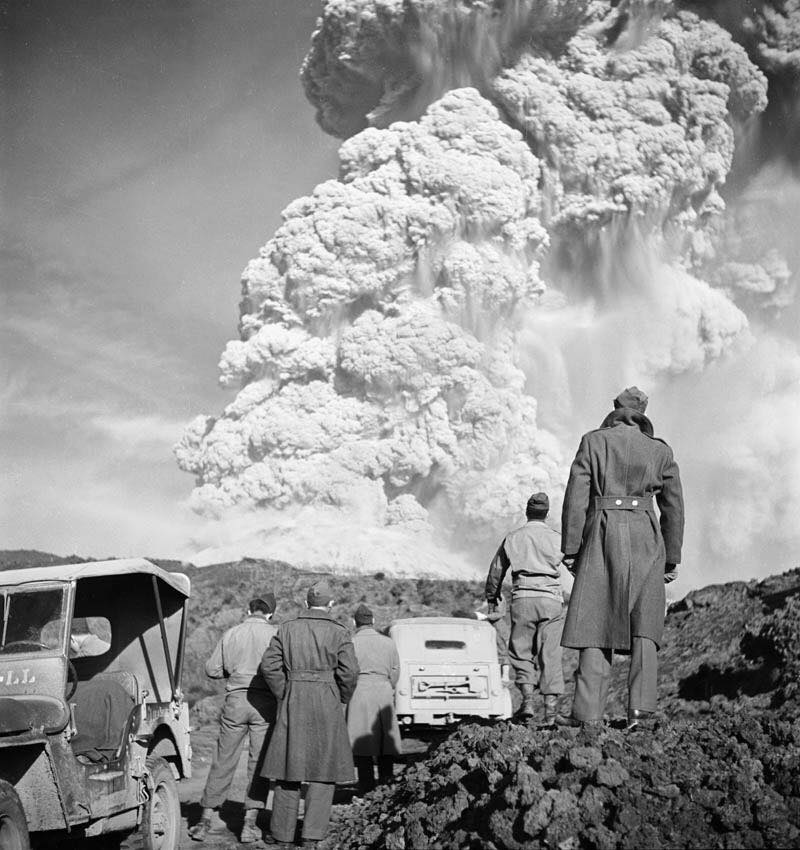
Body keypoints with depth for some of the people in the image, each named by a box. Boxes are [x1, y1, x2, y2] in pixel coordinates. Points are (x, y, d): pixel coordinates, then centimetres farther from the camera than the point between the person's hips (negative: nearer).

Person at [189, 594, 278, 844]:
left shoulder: (231, 634, 5)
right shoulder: (275, 634, -2)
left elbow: (212, 669, 7)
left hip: (235, 700, 2)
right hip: (265, 702, -2)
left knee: (223, 761, 9)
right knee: (259, 762, 5)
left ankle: (205, 821, 11)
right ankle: (250, 824, 4)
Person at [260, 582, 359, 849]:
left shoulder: (287, 629, 5)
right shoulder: (338, 633, -2)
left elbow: (269, 665, -2)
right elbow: (349, 671, -10)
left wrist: (283, 695, 6)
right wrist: (342, 700, 6)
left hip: (293, 705, 2)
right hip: (327, 702, -2)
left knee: (289, 766, 9)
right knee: (324, 769, 6)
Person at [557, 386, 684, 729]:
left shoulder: (593, 441, 5)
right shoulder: (661, 451, 11)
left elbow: (576, 496, -2)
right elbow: (674, 507, 10)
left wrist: (570, 548, 0)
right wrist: (672, 558, 15)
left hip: (603, 535, -1)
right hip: (646, 537, 2)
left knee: (597, 622, -1)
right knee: (643, 624, 7)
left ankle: (588, 711, -7)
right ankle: (639, 704, -5)